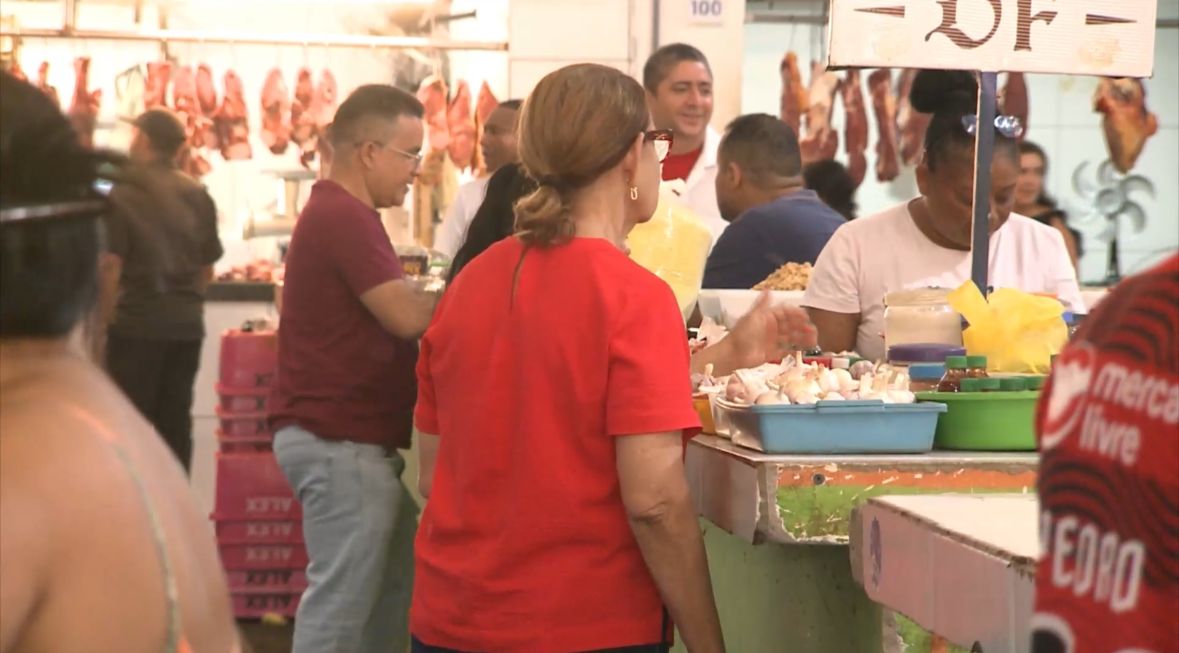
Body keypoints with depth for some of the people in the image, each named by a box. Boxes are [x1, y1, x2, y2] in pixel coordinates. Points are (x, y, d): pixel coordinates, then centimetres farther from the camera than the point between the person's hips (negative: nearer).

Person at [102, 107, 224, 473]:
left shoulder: (125, 193, -9)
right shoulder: (198, 196, 7)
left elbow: (111, 266, -12)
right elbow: (207, 268, 11)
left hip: (137, 321, -5)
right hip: (186, 323, 5)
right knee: (175, 421, 9)